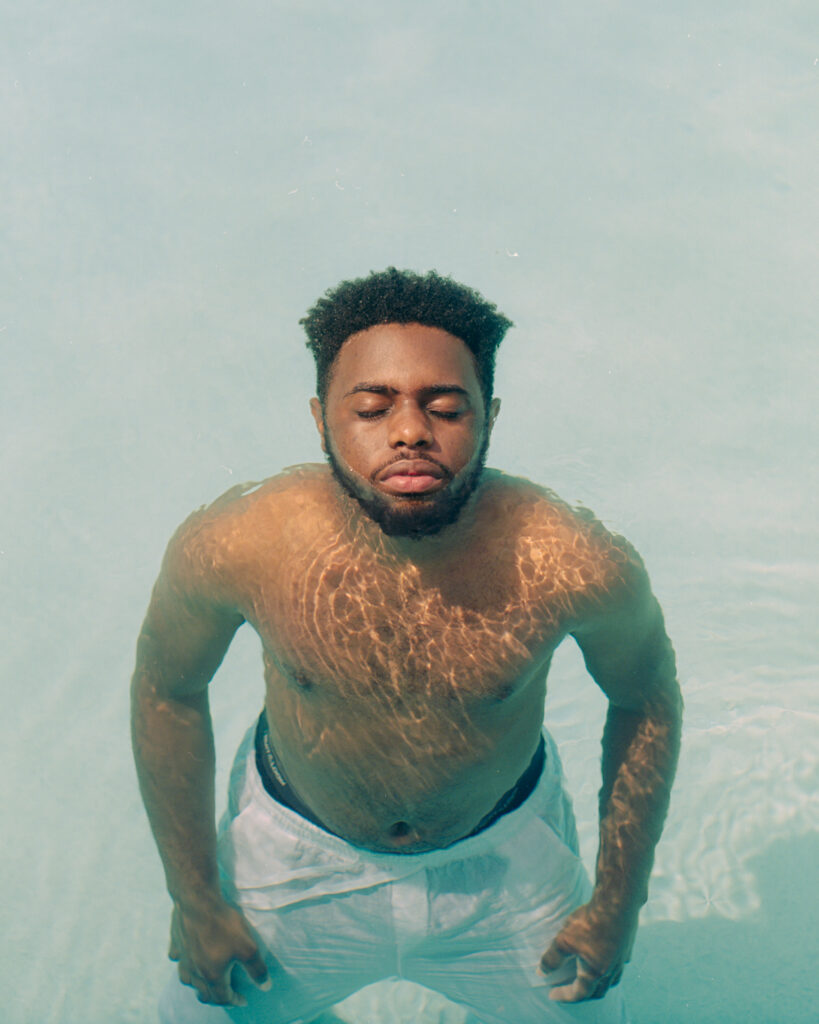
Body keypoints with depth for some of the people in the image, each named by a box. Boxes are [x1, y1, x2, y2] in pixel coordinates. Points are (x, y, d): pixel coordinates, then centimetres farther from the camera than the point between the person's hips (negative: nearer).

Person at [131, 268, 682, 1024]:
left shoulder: (575, 563, -31)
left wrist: (618, 904, -3)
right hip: (294, 849, 0)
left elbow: (647, 698, -10)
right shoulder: (233, 549, -30)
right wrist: (194, 898, -3)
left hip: (509, 855, 0)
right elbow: (167, 687, -9)